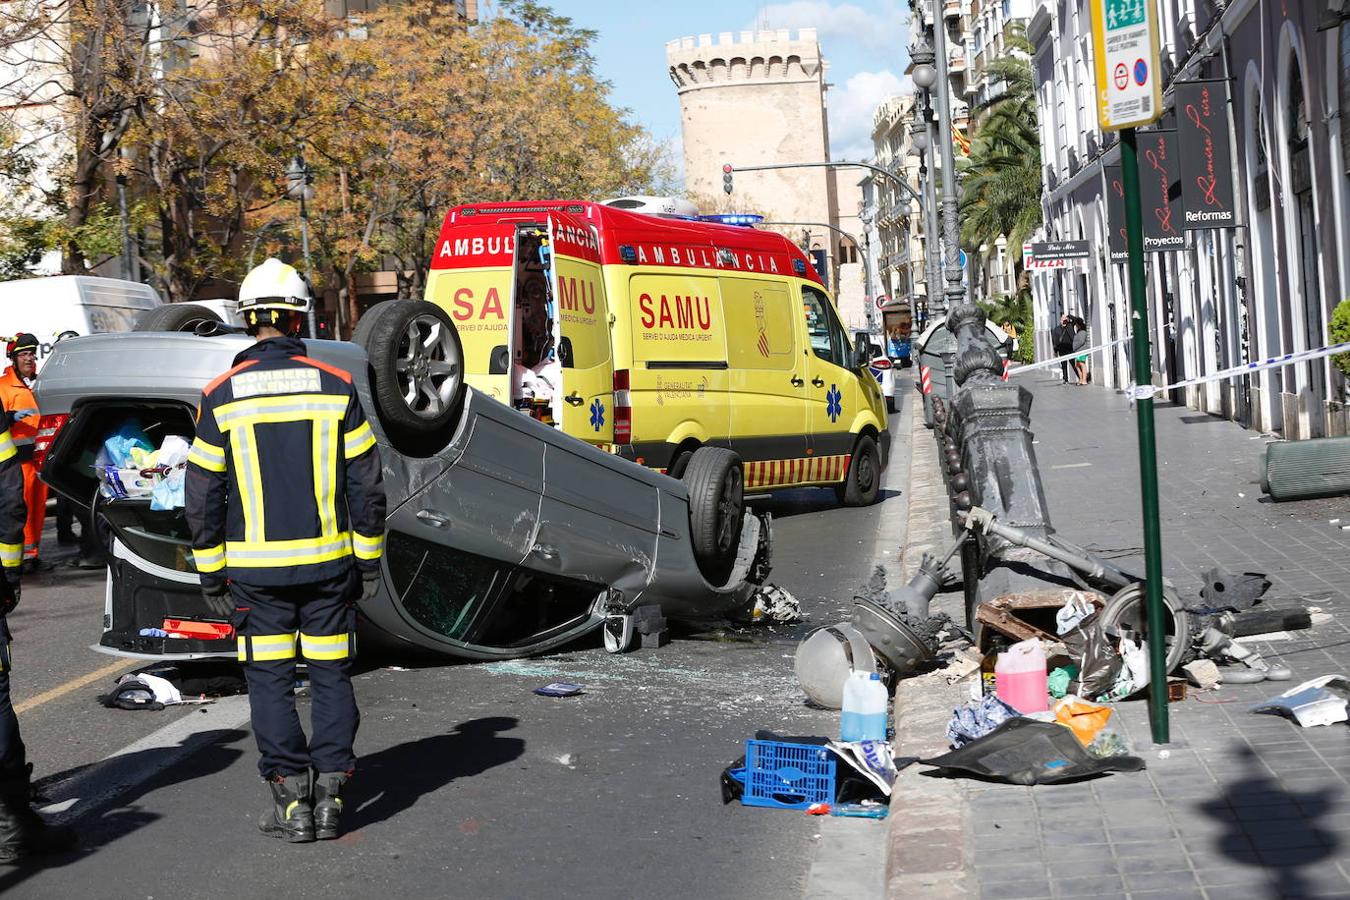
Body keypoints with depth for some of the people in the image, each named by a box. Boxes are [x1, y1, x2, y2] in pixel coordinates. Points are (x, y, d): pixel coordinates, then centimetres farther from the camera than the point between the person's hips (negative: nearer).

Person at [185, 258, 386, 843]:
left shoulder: (221, 396, -4)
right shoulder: (335, 387, -2)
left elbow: (203, 496, 0)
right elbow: (365, 483, 0)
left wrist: (211, 574, 9)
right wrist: (367, 558, 10)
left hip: (255, 567, -1)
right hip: (327, 562, 1)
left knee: (270, 679, 7)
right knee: (331, 673, 10)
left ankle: (291, 801, 7)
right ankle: (329, 795, 11)